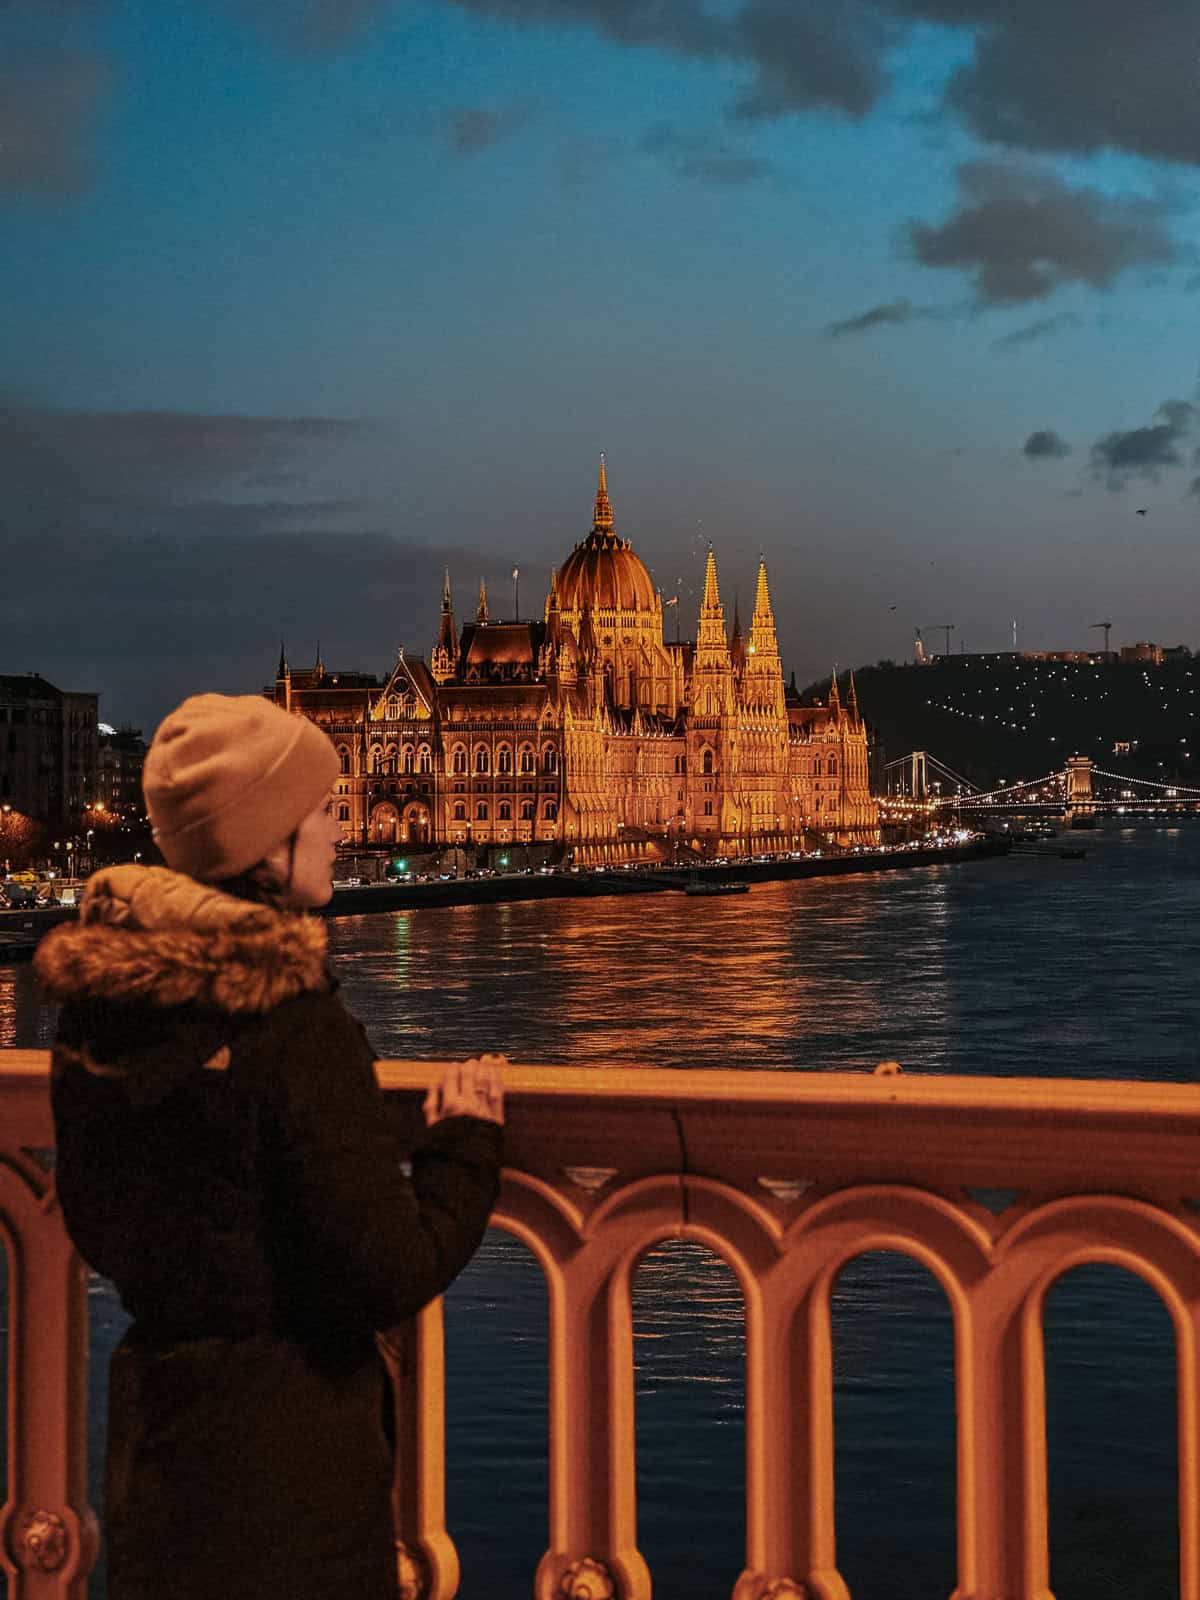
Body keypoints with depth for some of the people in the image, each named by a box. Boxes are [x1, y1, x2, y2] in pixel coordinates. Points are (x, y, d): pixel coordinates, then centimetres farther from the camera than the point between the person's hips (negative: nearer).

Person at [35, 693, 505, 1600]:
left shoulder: (93, 998, -1)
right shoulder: (292, 1023, -23)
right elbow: (394, 1276, -21)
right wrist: (466, 1140, -6)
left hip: (151, 1417, 7)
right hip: (288, 1438, -7)